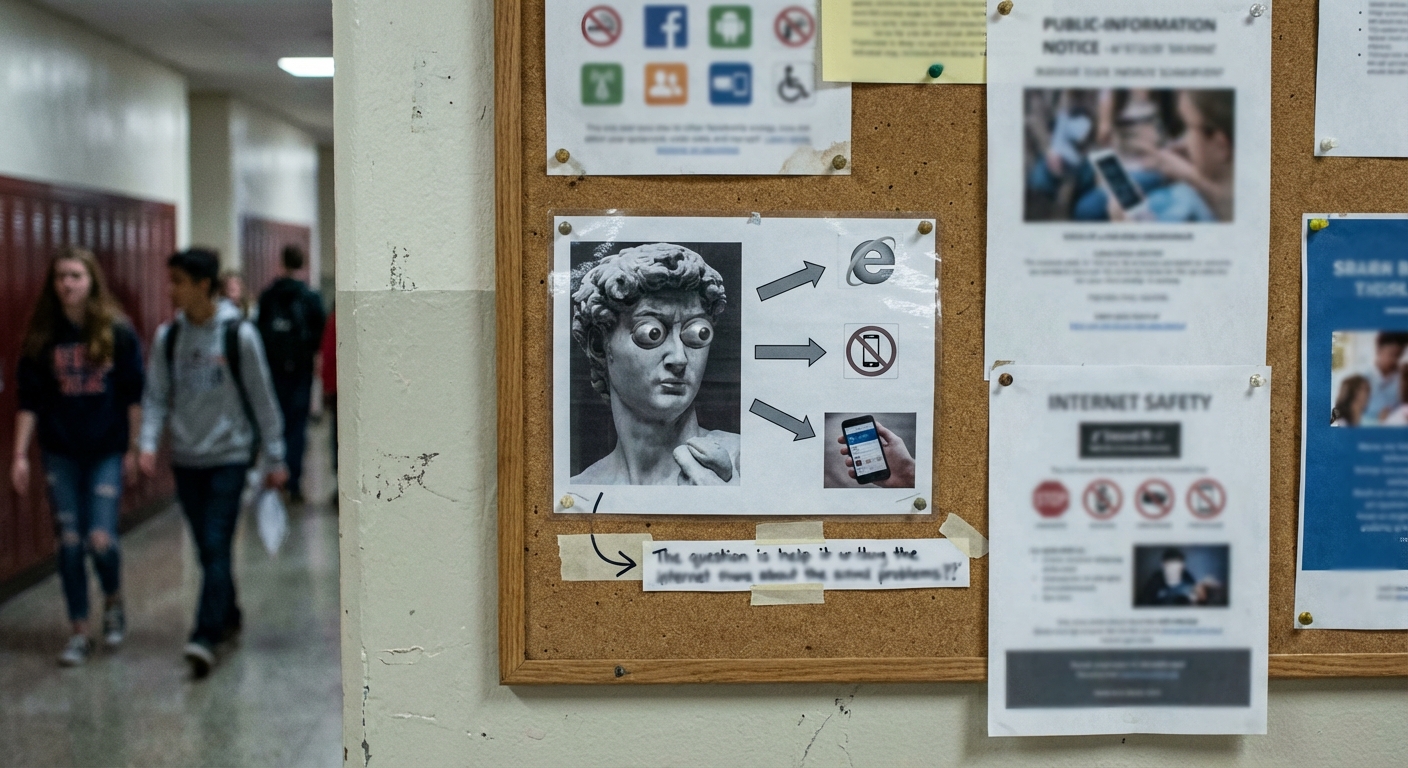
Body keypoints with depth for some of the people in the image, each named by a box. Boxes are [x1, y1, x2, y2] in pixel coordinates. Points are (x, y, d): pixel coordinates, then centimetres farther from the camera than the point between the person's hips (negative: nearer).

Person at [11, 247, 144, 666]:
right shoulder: (42, 336, 1)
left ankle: (113, 601, 23)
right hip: (60, 455, 2)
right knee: (69, 543, 3)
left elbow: (134, 395, 0)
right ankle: (79, 634, 15)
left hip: (107, 452, -2)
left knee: (100, 540, -9)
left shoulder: (117, 332, -3)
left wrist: (133, 449, -1)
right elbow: (29, 400, 3)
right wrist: (20, 455, -1)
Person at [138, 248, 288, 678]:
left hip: (229, 456, -4)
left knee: (216, 547, -11)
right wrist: (148, 443, -10)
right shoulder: (167, 337, 3)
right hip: (186, 459, 4)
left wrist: (274, 458, 0)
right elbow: (156, 396, 6)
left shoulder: (239, 335, -8)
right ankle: (228, 617, 29)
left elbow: (262, 399, -3)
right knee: (207, 549, 11)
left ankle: (206, 638, -13)